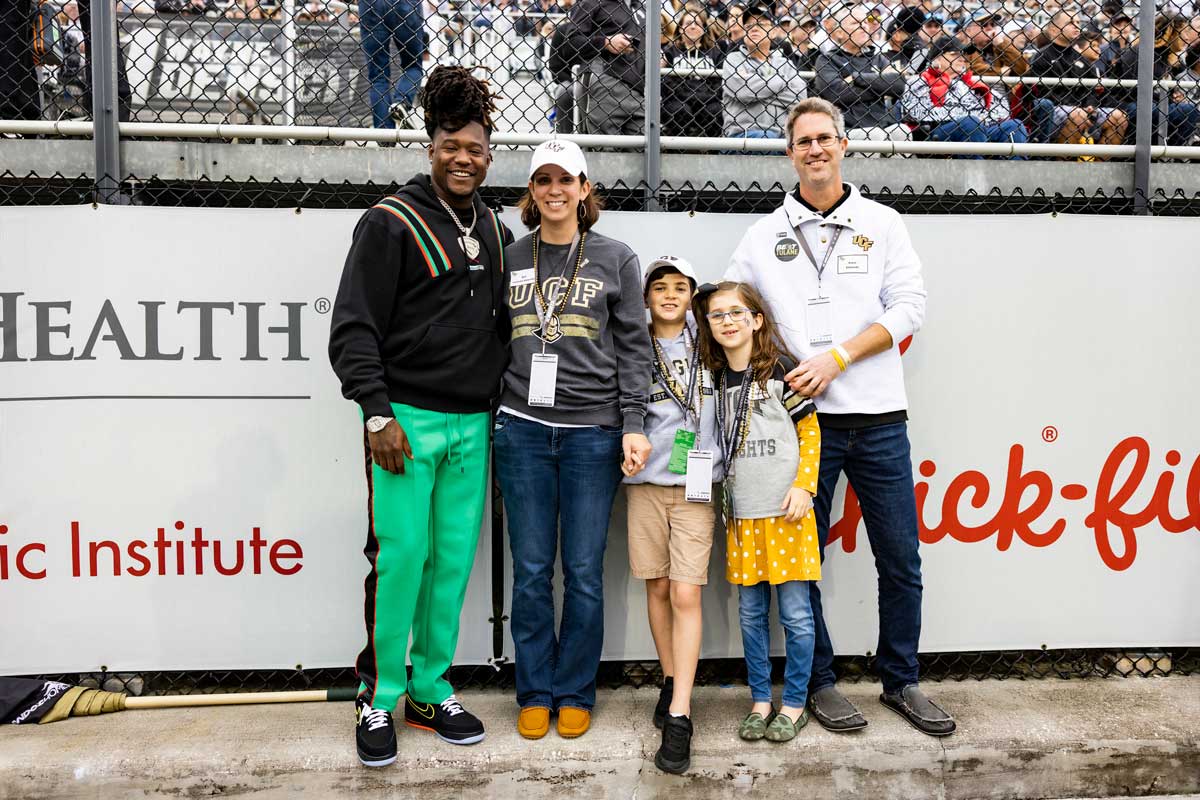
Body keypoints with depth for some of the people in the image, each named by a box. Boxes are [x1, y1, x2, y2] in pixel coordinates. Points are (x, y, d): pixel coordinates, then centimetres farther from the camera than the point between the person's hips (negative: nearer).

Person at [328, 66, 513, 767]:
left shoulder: (496, 231, 14)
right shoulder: (392, 223, -4)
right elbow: (354, 329, -7)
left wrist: (499, 409, 14)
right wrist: (378, 413, -14)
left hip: (474, 424, 5)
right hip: (408, 419, -5)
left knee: (455, 559, 8)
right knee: (402, 557, -4)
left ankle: (432, 690, 23)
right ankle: (381, 698, 13)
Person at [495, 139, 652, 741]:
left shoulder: (616, 259, 5)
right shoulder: (509, 260, 10)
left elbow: (634, 348, 2)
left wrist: (633, 425, -7)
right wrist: (487, 420, 9)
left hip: (593, 432, -1)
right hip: (522, 431, 2)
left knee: (583, 572, 3)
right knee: (531, 571, 5)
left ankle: (575, 693, 20)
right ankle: (535, 693, 21)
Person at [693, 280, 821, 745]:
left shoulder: (782, 369, -4)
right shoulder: (715, 379, 9)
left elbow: (810, 432, -2)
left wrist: (803, 487, -10)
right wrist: (725, 503, 11)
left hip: (786, 512, -4)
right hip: (742, 515, 4)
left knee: (795, 613, 2)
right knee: (751, 614, 11)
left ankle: (794, 704, 17)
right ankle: (760, 701, 24)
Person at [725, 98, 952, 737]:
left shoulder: (882, 223, 8)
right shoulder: (765, 234, 9)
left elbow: (908, 308, -2)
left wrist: (837, 357, -13)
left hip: (878, 419, 1)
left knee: (901, 560, 7)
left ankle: (901, 682, 25)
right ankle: (819, 682, 23)